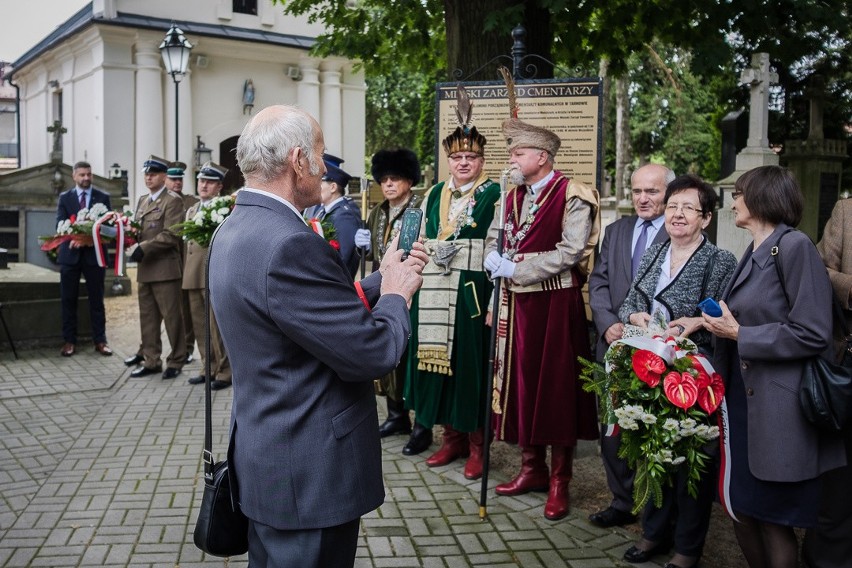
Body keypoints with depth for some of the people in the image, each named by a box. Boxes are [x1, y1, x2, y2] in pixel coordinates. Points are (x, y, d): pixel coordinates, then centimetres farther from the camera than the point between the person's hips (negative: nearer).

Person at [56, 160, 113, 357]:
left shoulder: (103, 197, 5)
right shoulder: (64, 197, 8)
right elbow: (60, 224, -1)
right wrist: (73, 238, -21)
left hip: (94, 253, -1)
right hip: (70, 254, 1)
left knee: (96, 299, 4)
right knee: (68, 299, 4)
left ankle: (100, 340, 10)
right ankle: (69, 341, 12)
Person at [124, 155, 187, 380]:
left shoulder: (172, 202, -6)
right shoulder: (142, 201, 18)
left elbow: (171, 235, -16)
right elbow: (136, 228, 22)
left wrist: (143, 248, -20)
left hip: (165, 268, -8)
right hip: (144, 269, 8)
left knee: (172, 316, -1)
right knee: (147, 317, 12)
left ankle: (176, 361, 9)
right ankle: (151, 360, 21)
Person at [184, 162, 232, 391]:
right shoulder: (191, 210, 19)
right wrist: (186, 273, 18)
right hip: (193, 277, 7)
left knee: (217, 325, -5)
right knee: (200, 326, 12)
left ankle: (224, 372, 5)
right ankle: (209, 368, 23)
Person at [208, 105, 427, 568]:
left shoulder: (237, 229, 6)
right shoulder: (288, 243, -26)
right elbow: (374, 351, -24)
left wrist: (383, 279, 9)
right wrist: (396, 295, -6)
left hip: (263, 455, 10)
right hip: (309, 474, -10)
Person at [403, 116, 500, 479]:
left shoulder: (494, 195, -2)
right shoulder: (433, 196, 14)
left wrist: (495, 297, -17)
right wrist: (416, 284, 10)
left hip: (473, 293, -5)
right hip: (434, 294, 5)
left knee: (471, 363, 0)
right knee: (438, 361, 8)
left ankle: (477, 444, 12)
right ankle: (452, 436, 22)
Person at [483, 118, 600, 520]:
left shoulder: (573, 196, -10)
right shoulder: (514, 196, 13)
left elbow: (571, 252, -18)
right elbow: (494, 239, 17)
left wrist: (515, 269, -16)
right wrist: (494, 258, -7)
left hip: (556, 305, -7)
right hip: (518, 303, 7)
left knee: (557, 389, 1)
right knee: (522, 384, 10)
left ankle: (559, 482, 12)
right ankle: (532, 468, 25)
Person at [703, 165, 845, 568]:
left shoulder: (794, 247, -13)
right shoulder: (752, 255, 14)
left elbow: (812, 335, -18)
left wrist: (738, 334, -15)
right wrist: (710, 322, 7)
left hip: (778, 412, -8)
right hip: (742, 400, 8)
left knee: (773, 519, 4)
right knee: (743, 511, 14)